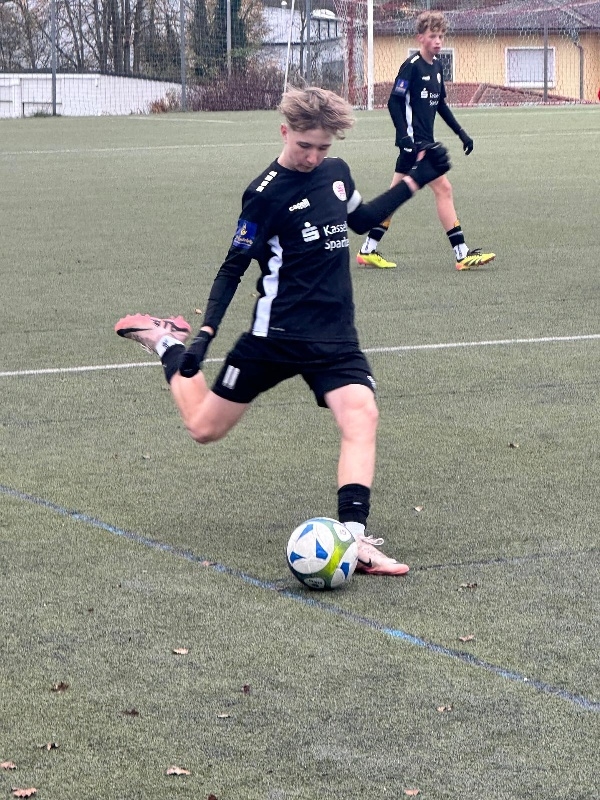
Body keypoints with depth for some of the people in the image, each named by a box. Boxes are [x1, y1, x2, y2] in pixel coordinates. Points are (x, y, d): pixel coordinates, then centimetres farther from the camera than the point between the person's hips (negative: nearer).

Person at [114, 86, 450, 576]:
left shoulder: (336, 172, 4)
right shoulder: (266, 193, -14)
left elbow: (362, 219, 25)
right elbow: (234, 268, -8)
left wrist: (418, 179, 19)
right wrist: (206, 334, -16)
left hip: (336, 336, 4)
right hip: (277, 334, -4)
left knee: (361, 416, -23)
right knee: (205, 428, 10)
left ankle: (354, 537, -26)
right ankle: (166, 342, 36)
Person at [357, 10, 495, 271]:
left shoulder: (437, 66, 12)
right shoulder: (411, 66, -13)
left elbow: (440, 104, 22)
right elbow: (394, 102, -15)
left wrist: (461, 133, 19)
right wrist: (405, 137, -23)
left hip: (424, 140, 9)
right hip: (414, 141, -9)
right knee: (443, 188, -11)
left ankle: (368, 251, 16)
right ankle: (462, 254, -10)